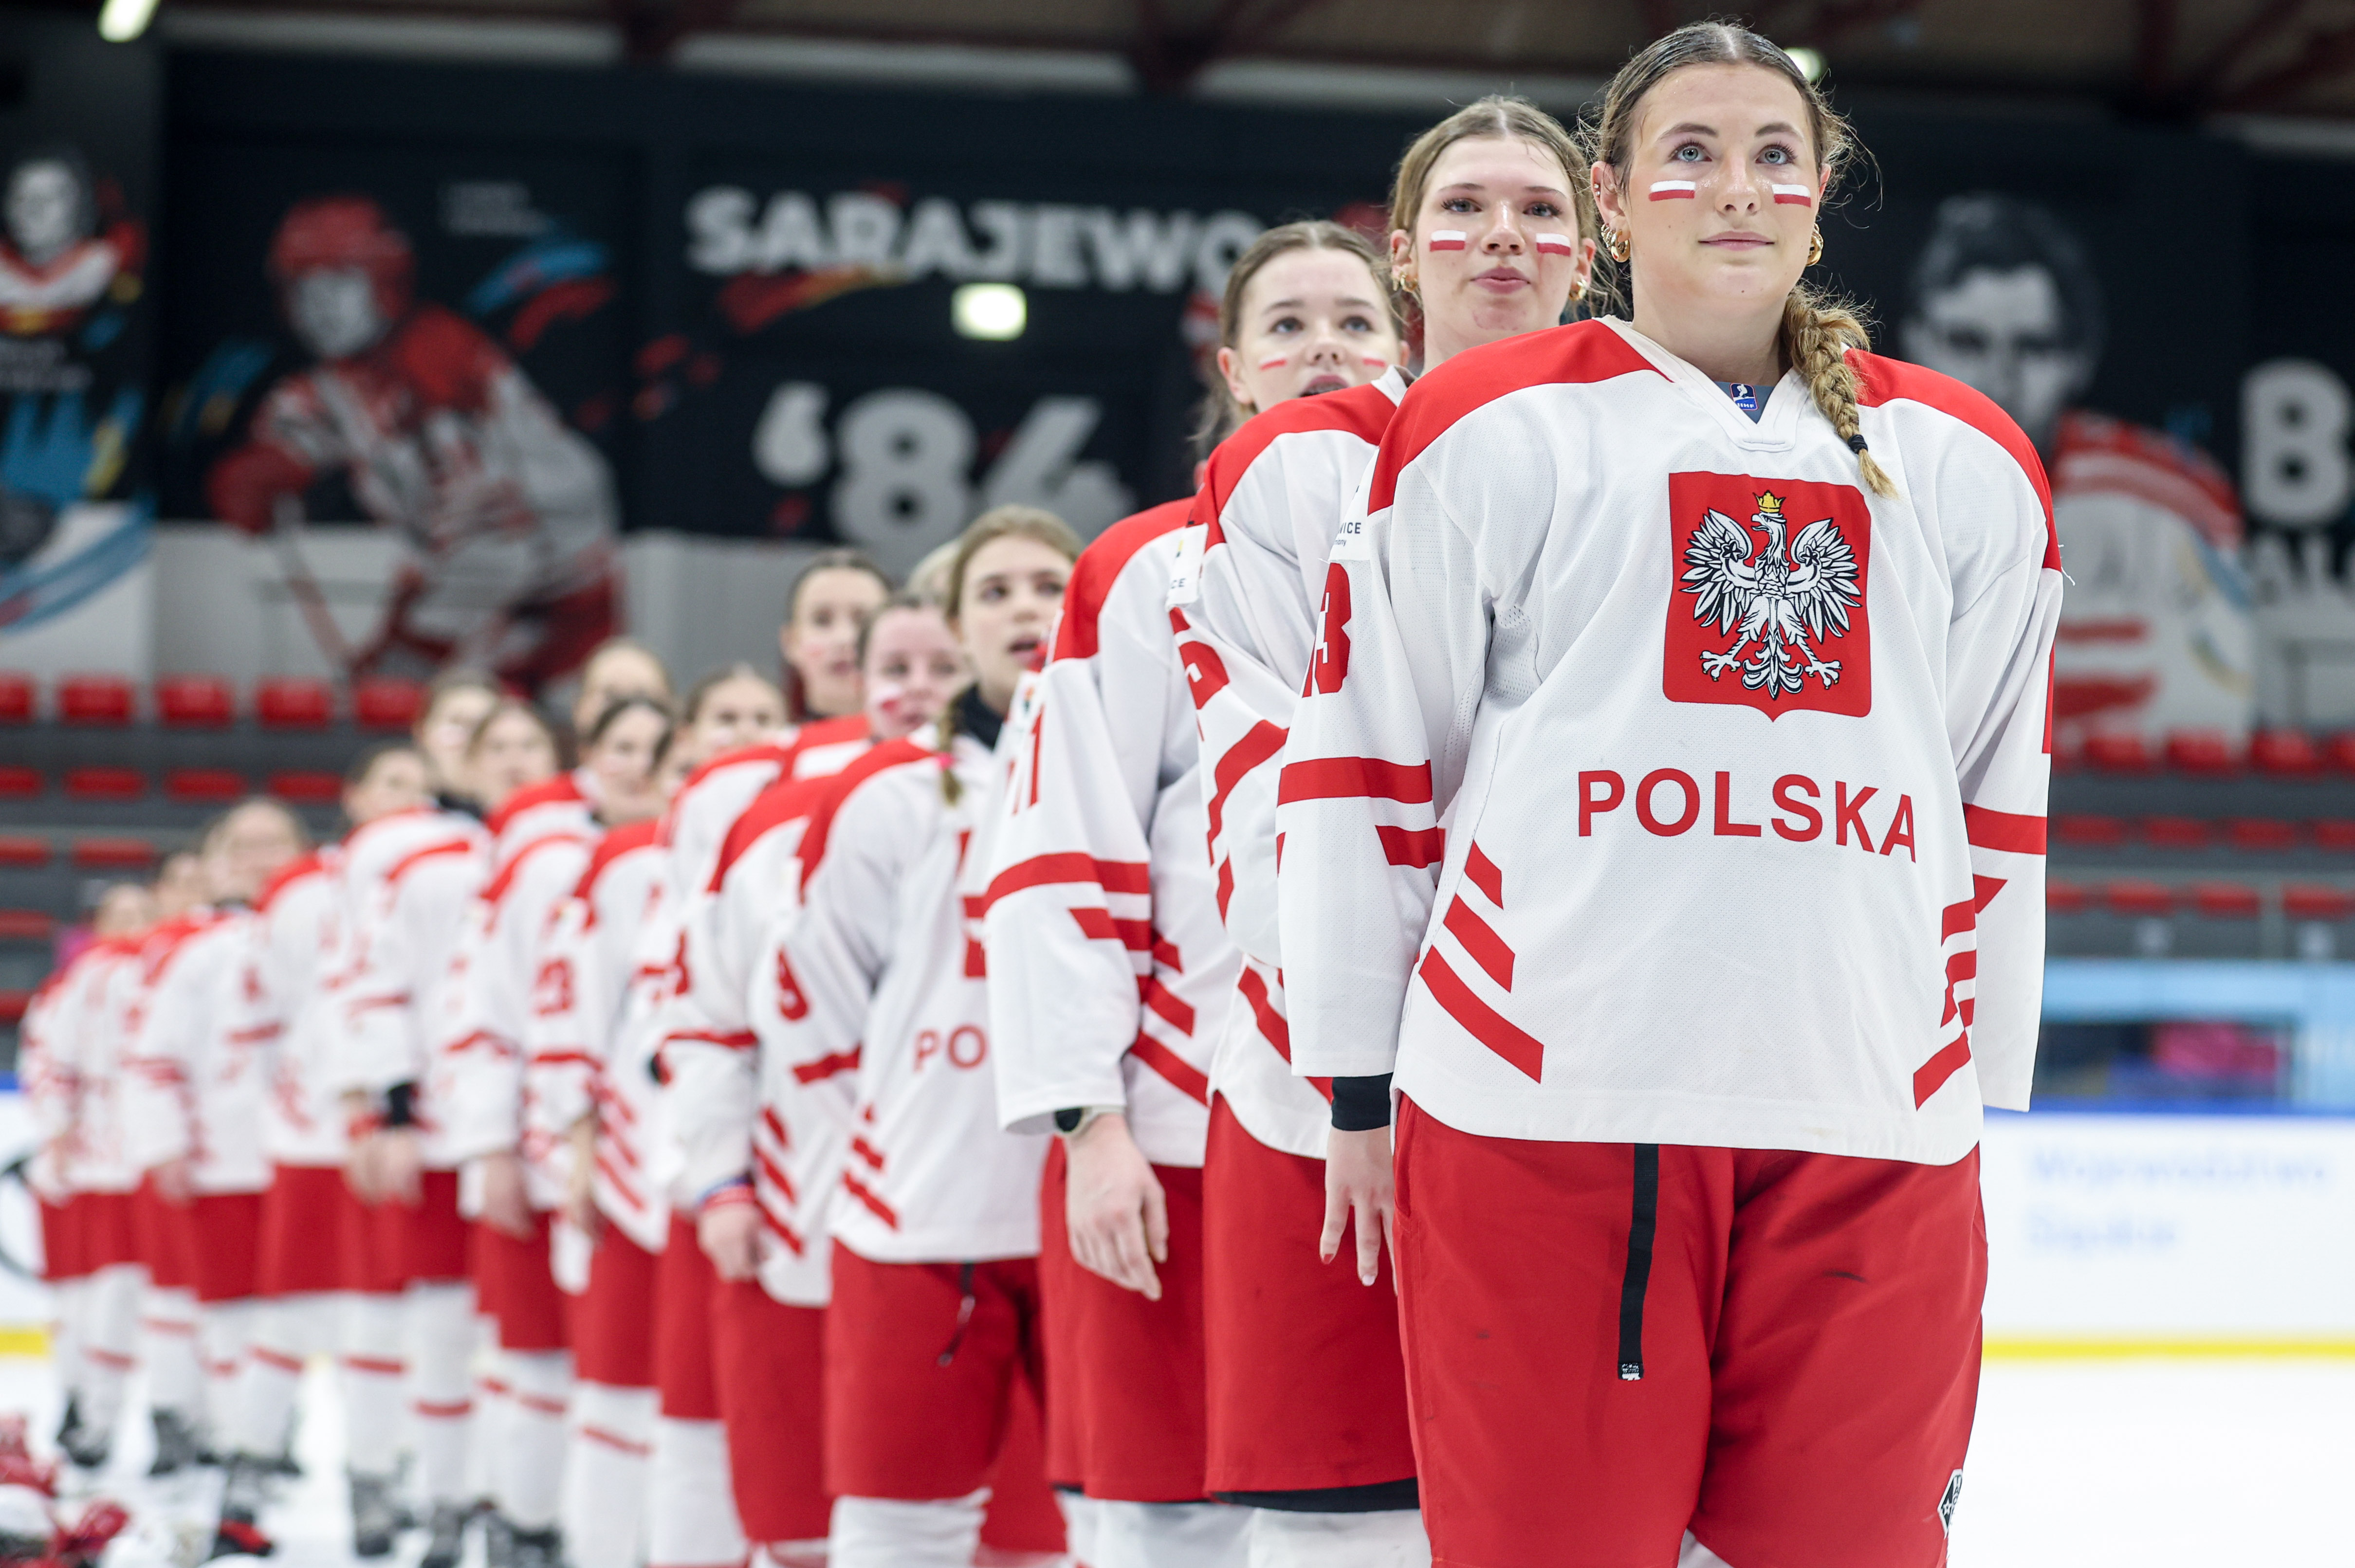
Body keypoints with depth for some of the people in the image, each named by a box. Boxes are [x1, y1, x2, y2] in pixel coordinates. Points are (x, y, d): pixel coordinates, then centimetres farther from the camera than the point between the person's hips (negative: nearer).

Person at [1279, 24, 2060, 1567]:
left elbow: (2001, 803, 20)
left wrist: (1977, 1092, 18)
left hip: (1870, 1123, 3)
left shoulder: (1965, 466, 16)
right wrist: (1360, 1085, 5)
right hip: (1546, 1093, -3)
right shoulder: (1490, 430, 6)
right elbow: (1364, 755, 7)